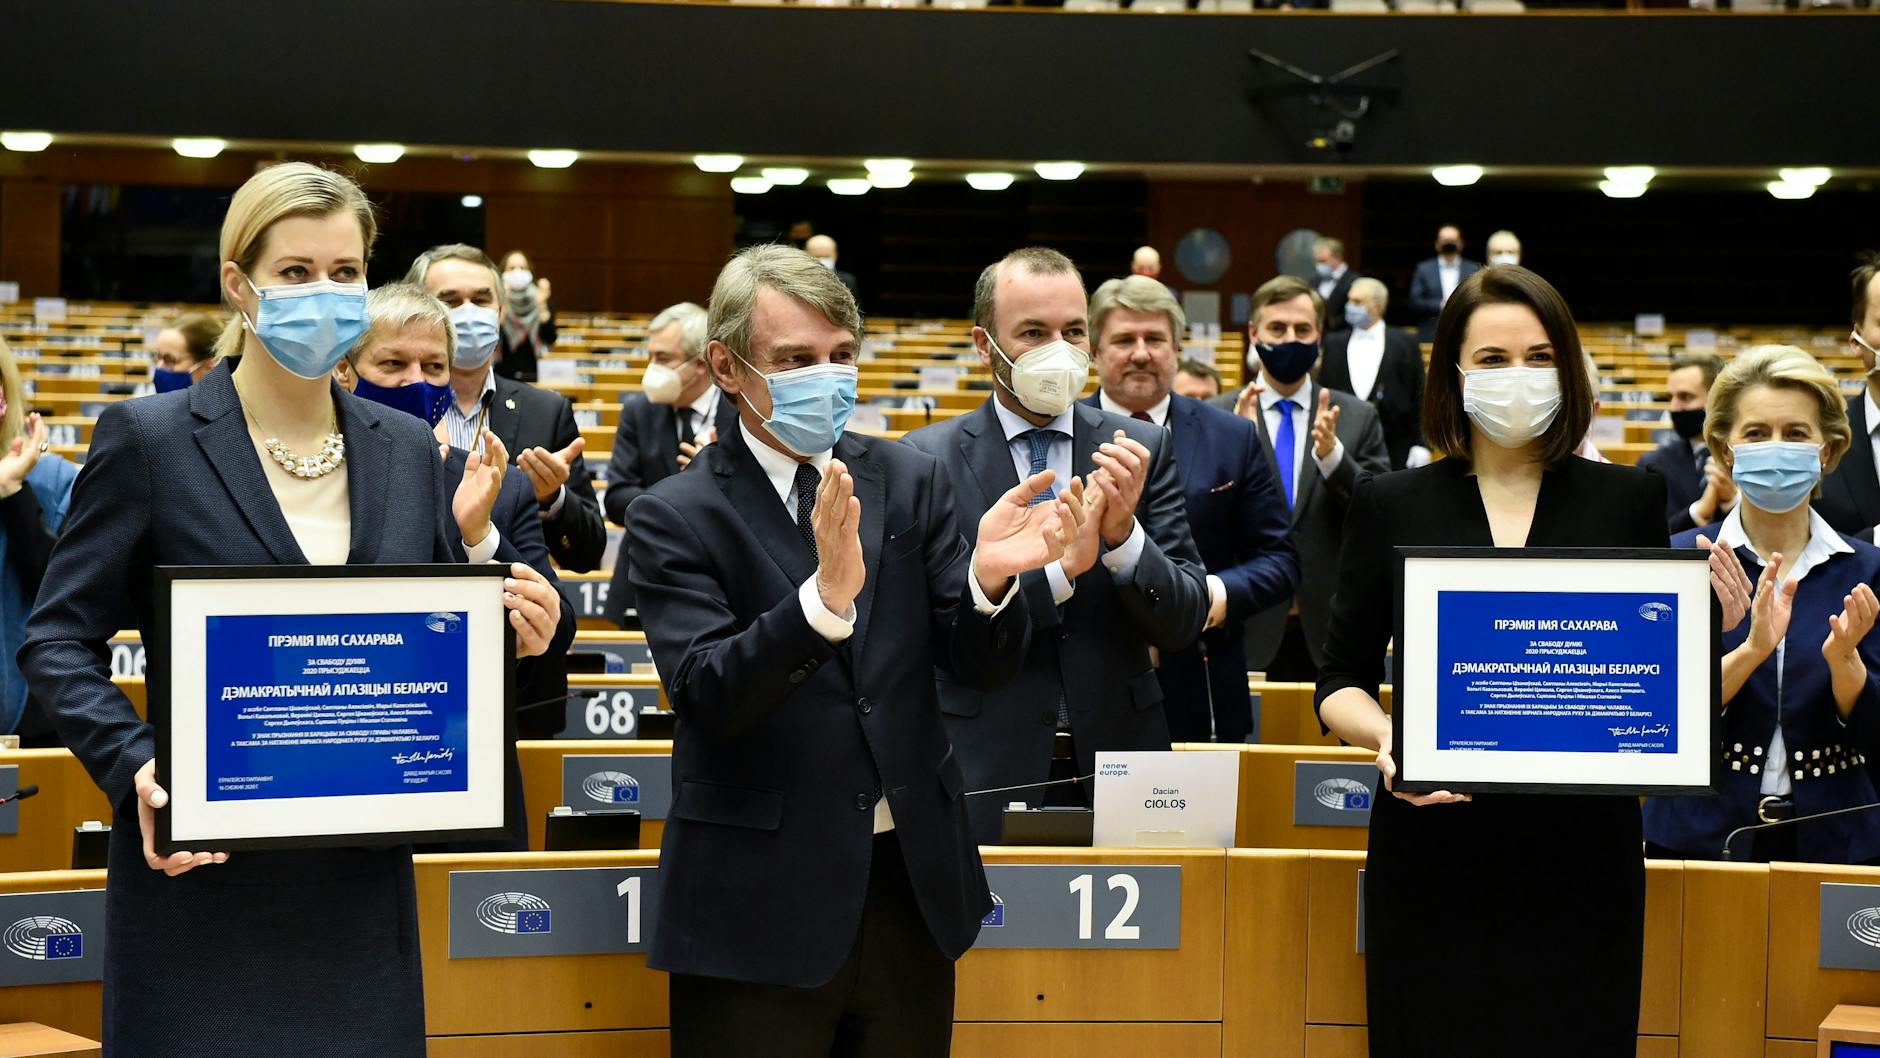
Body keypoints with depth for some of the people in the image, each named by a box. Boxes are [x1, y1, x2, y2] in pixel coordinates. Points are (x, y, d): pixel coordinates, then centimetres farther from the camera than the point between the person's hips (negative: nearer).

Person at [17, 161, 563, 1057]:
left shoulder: (409, 450, 9)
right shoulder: (149, 439, -3)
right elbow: (58, 639, -4)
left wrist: (512, 635, -8)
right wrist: (133, 767, -20)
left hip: (362, 883, 4)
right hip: (200, 877, -4)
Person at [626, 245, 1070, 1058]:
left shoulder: (908, 483, 5)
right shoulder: (675, 517, -5)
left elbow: (981, 665, 1)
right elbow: (705, 694, -17)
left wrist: (989, 575, -20)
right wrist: (826, 595, -33)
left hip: (912, 888, 4)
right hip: (760, 906, -3)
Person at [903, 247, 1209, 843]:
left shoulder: (1143, 449, 3)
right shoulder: (929, 457, -2)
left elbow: (1184, 625, -1)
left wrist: (1124, 535, -18)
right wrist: (1062, 564, -22)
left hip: (1119, 767, 2)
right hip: (986, 773, -2)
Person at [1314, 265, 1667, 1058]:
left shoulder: (1627, 500, 9)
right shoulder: (1390, 506, 7)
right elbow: (1341, 682, 8)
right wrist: (1382, 734, -14)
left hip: (1582, 851, 1)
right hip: (1434, 850, 0)